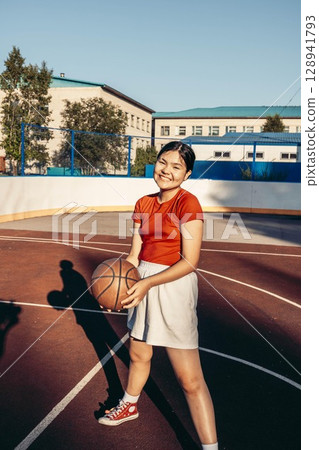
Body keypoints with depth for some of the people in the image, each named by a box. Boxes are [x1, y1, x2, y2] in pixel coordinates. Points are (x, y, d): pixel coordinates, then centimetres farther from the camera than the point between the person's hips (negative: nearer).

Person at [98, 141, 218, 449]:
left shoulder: (188, 203, -15)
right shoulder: (144, 204, 6)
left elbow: (189, 262, -19)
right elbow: (135, 253, 6)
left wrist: (148, 283, -25)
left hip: (174, 286, -7)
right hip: (143, 284, 7)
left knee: (190, 379, -5)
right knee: (138, 355, 27)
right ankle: (129, 406, 53)